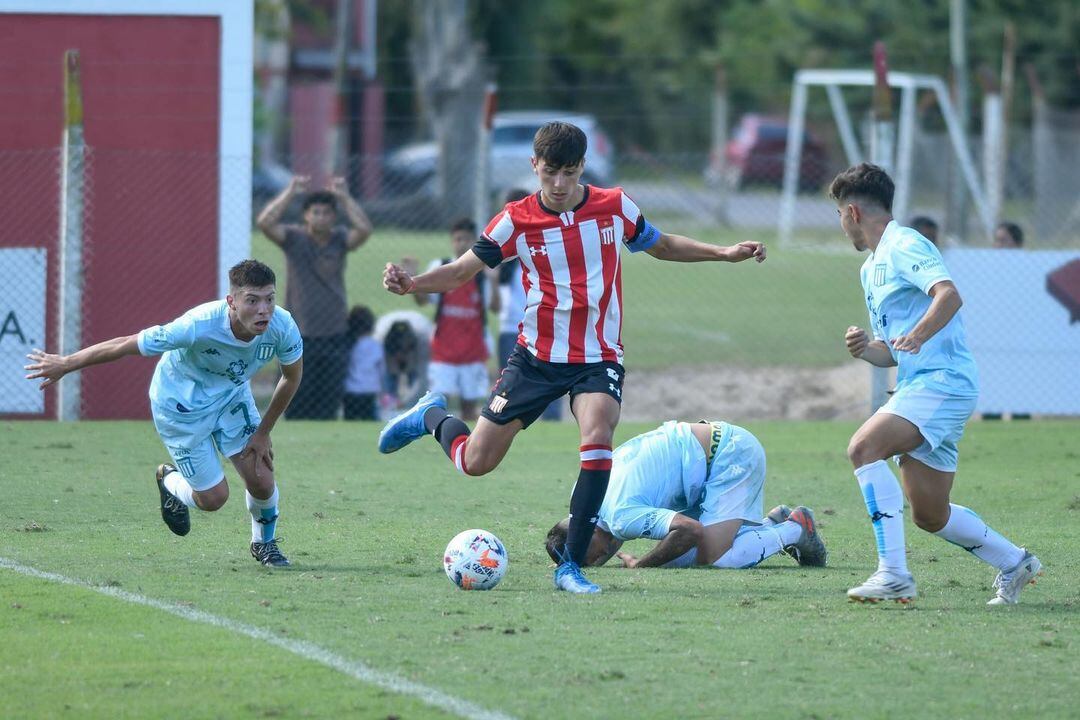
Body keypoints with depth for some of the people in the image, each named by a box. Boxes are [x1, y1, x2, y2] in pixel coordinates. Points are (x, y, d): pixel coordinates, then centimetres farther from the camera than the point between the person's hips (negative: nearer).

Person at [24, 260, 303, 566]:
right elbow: (127, 345, -27)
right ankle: (169, 481, 34)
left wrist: (263, 432, -2)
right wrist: (65, 364, -17)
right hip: (180, 404, -4)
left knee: (262, 481, -6)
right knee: (213, 498, -2)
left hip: (231, 395, 4)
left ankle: (264, 543, 27)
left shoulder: (282, 326, -28)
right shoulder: (198, 326, -39)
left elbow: (292, 377, -5)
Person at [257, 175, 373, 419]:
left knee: (329, 408, 2)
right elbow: (264, 223, -17)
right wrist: (290, 192, -17)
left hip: (334, 335, 2)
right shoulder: (294, 238, -1)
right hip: (299, 335, -2)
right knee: (297, 407, 0)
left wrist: (344, 197, -15)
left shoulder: (340, 240, 3)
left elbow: (364, 229, -16)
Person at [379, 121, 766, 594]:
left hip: (598, 357, 0)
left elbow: (662, 246, 17)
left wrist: (726, 254, 10)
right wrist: (411, 285, -22)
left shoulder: (615, 207, -1)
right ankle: (432, 416, 39)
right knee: (475, 462, 2)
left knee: (597, 440, -28)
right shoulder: (516, 220, -6)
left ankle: (571, 566, -19)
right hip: (536, 356, 0)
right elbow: (462, 270, -4)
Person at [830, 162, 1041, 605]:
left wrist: (918, 335, -40)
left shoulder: (904, 246, -7)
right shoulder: (871, 268, 23)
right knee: (930, 515, 10)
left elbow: (949, 295, -24)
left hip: (942, 381, -10)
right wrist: (865, 348, 4)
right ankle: (1014, 563, 29)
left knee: (864, 447, -27)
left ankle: (893, 573, -31)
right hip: (917, 385, 10)